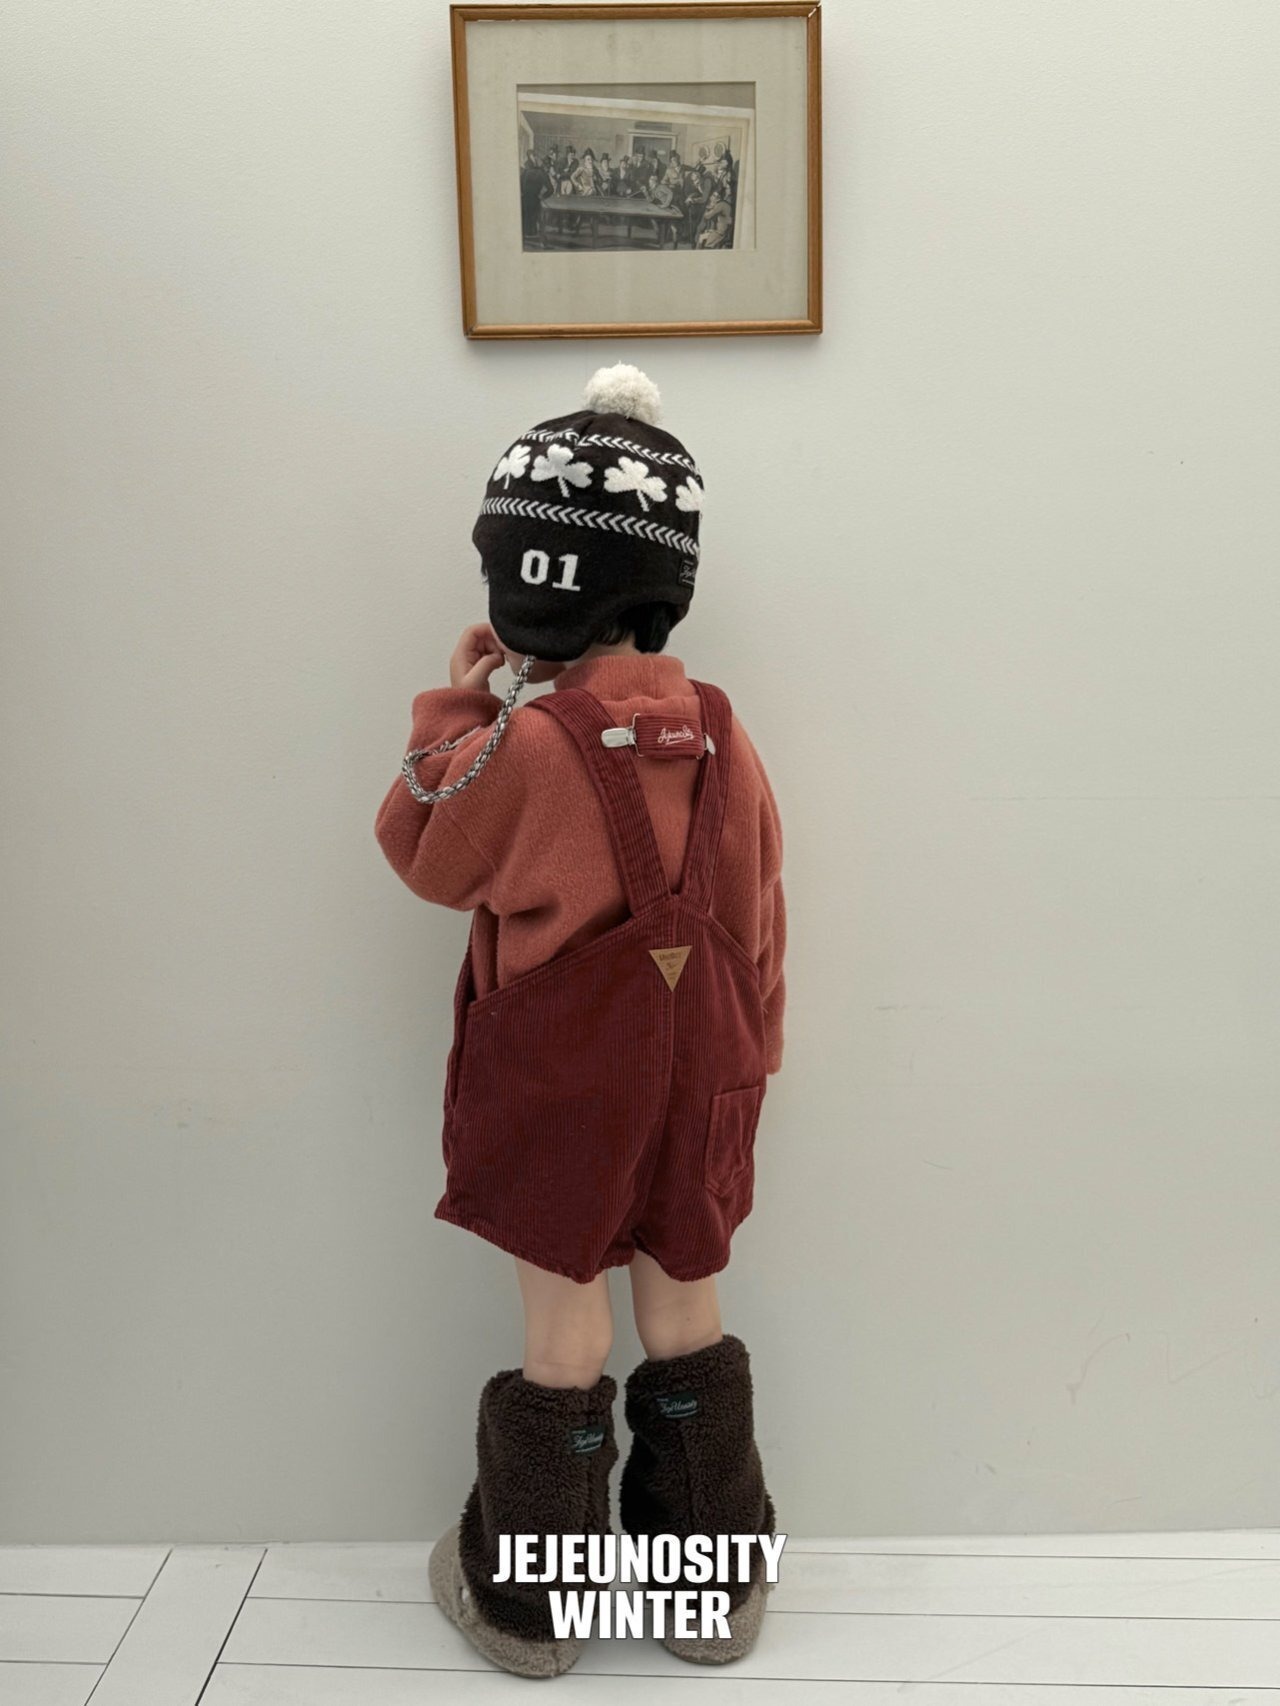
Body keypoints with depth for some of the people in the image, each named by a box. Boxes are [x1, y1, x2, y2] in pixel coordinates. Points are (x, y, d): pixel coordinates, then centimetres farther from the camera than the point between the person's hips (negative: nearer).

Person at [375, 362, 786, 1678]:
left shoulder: (525, 745, -19)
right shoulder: (723, 740, -5)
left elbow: (423, 854, -2)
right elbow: (758, 924, 2)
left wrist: (451, 706, 4)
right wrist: (749, 1063, 15)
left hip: (559, 1088, -4)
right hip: (694, 1081, 4)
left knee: (565, 1330, 10)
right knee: (685, 1314, 17)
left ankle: (527, 1600, 31)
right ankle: (714, 1588, 33)